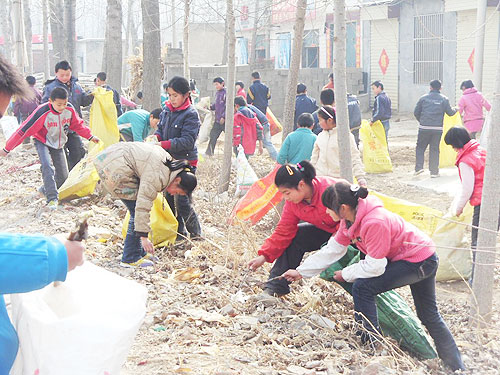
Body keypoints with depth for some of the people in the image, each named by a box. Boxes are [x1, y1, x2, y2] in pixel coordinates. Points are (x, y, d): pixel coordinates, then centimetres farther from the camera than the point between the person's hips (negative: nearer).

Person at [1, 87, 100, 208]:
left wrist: (90, 136, 9)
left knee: (63, 175, 4)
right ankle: (52, 199, -30)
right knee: (47, 167, -29)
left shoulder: (70, 109, -18)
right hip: (42, 142, -5)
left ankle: (46, 190, 30)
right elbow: (24, 130, -27)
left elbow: (77, 125, 5)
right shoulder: (42, 112, -31)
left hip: (59, 144, 5)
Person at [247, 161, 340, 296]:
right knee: (294, 237, -8)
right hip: (325, 230, 7)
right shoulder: (292, 202, -11)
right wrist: (264, 256, -13)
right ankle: (274, 288, -4)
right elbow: (283, 231, -7)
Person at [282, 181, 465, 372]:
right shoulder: (350, 218, -5)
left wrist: (345, 274, -12)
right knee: (429, 316, 19)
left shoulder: (374, 222, -33)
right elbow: (333, 249, 4)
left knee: (362, 287, -19)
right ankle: (457, 367, 33)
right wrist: (301, 272, 5)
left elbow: (375, 267, -28)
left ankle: (371, 341, -8)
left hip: (421, 260, -10)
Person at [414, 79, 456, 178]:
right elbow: (450, 112, 8)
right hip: (437, 129, 0)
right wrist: (456, 110, 31)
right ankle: (434, 171, 8)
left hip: (424, 128, 0)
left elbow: (416, 112, 6)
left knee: (420, 147, 12)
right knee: (434, 149, 7)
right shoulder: (444, 99, 2)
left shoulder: (423, 98, 3)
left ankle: (418, 167, 0)